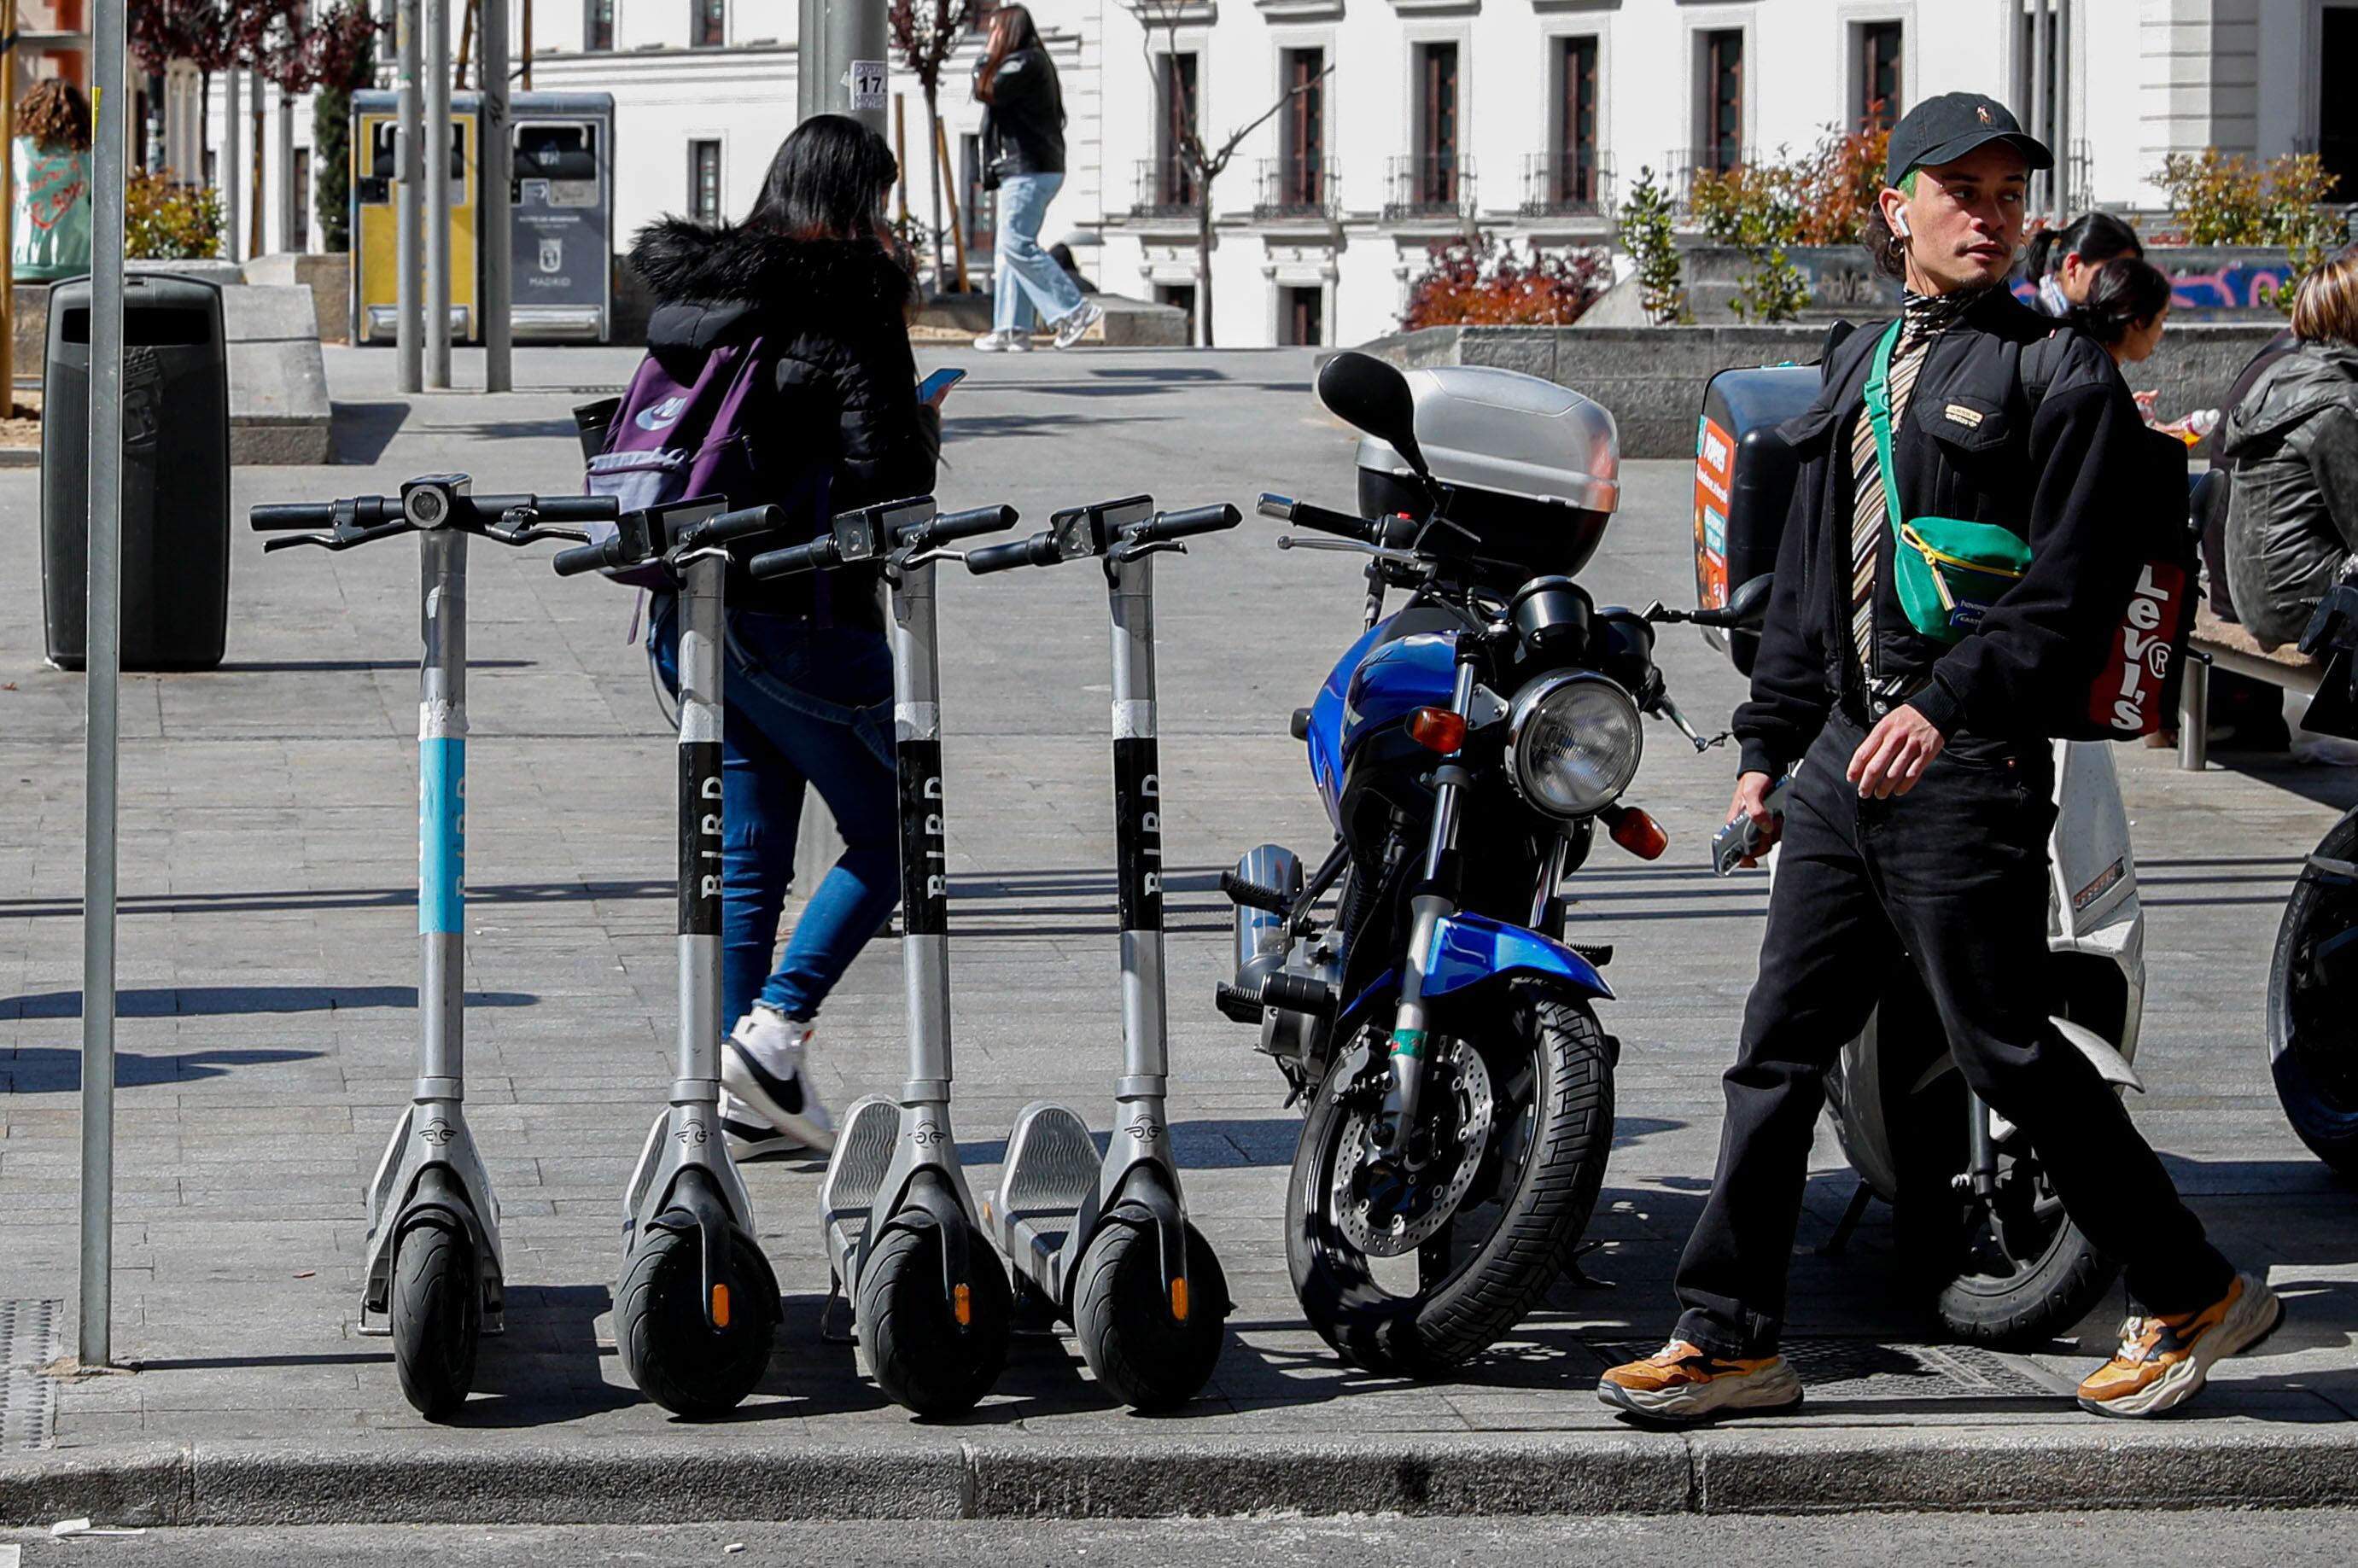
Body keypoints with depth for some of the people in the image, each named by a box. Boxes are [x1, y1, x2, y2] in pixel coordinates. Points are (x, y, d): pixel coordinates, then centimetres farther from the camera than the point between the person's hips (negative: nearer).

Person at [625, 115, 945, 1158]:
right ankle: (775, 1030, -4)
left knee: (744, 854, 12)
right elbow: (886, 476, -15)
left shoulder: (682, 295, 10)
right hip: (799, 614, -7)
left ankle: (741, 1101, 10)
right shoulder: (848, 311, -11)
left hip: (687, 607, 7)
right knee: (892, 832, 8)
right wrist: (923, 436, 5)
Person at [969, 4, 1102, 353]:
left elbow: (986, 92, -13)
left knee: (1017, 246, -14)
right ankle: (1012, 330, 6)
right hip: (1025, 170, 11)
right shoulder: (1030, 62, 22)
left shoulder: (1025, 63, -10)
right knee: (1011, 249, 8)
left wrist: (986, 58, 0)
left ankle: (1074, 310, -15)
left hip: (1029, 171, -11)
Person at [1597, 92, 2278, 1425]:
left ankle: (2195, 1293, 11)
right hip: (1847, 747, 7)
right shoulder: (1861, 365, 17)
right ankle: (1731, 1338, 11)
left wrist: (1951, 704, -25)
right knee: (1781, 1046, 6)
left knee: (2008, 1051, -3)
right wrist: (1771, 742, 21)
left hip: (1969, 763, -7)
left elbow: (2075, 588, -14)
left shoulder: (2059, 370, -5)